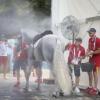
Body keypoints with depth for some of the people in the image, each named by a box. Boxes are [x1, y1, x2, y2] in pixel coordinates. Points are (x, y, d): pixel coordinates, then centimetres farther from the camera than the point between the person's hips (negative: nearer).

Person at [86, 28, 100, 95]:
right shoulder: (90, 40, 5)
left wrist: (92, 52, -19)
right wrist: (88, 52, -5)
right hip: (91, 58, 8)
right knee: (89, 71, 12)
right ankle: (90, 86, 26)